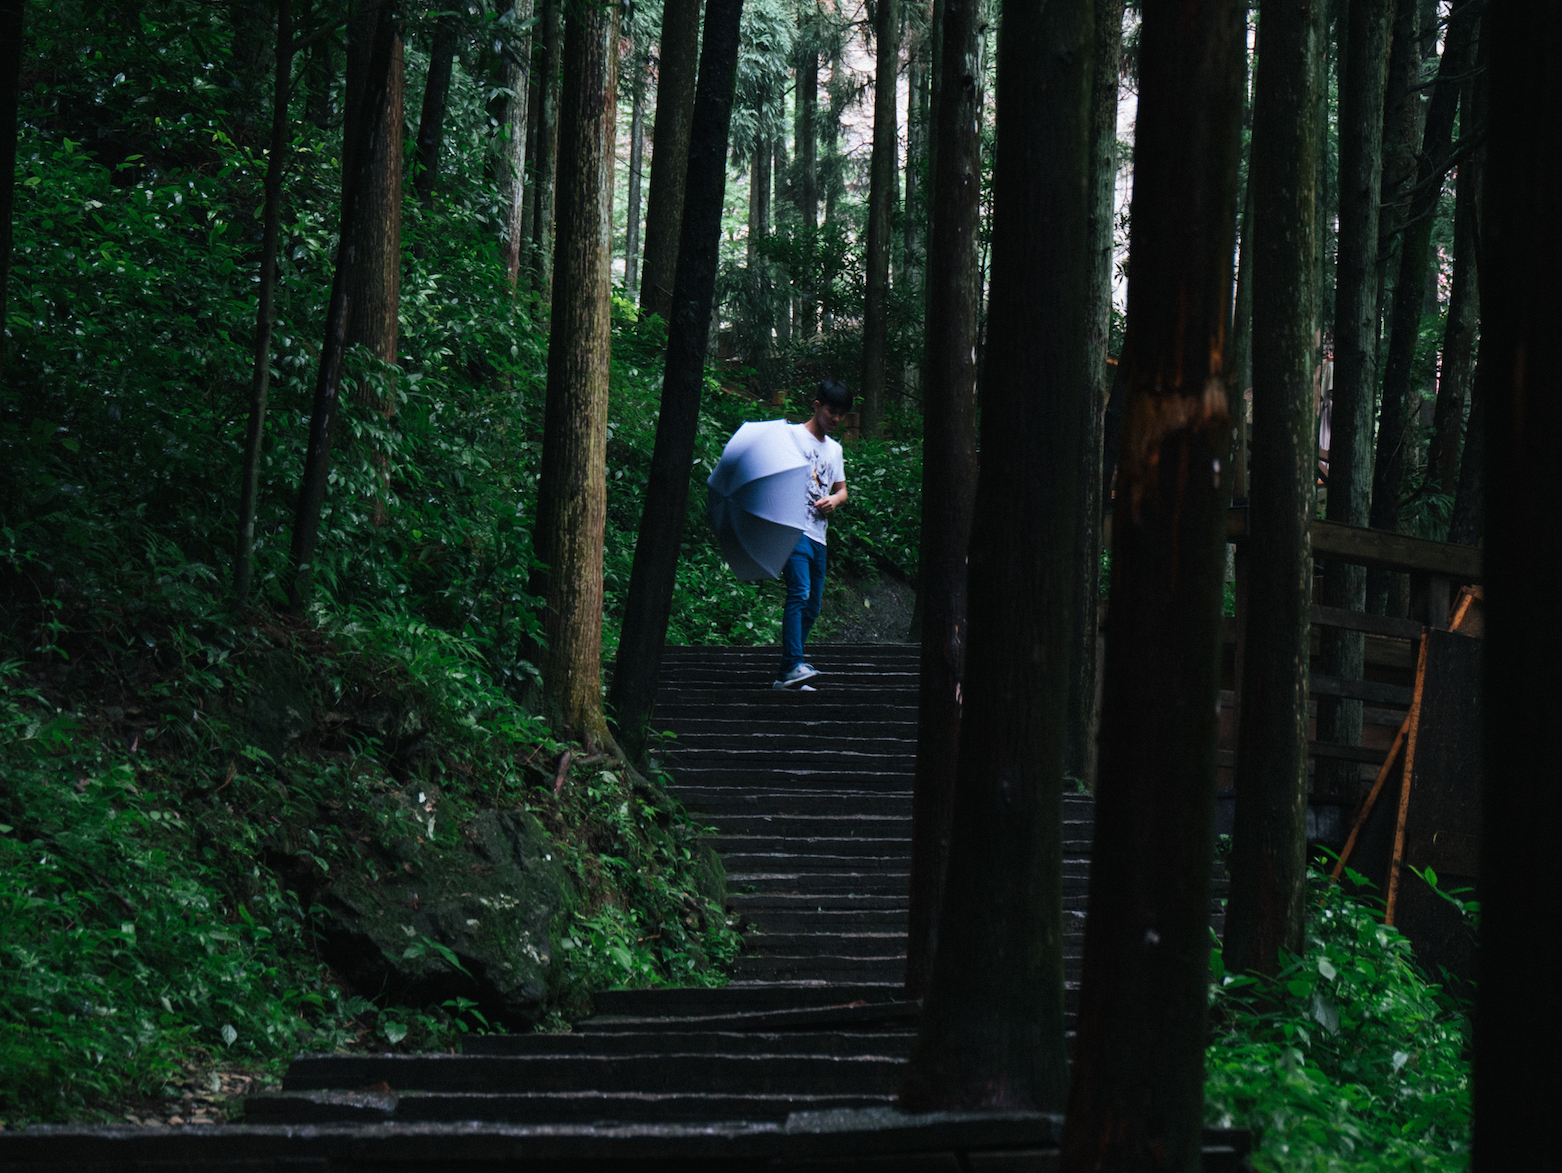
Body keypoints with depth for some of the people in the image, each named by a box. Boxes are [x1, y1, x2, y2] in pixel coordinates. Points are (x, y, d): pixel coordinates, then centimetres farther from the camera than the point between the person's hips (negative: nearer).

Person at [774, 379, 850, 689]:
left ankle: (785, 676, 10)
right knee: (799, 593, -23)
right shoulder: (793, 435, 2)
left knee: (812, 607, 5)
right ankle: (793, 665, -31)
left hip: (819, 535, 7)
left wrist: (834, 500, 0)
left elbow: (842, 489, 23)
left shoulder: (835, 449, 22)